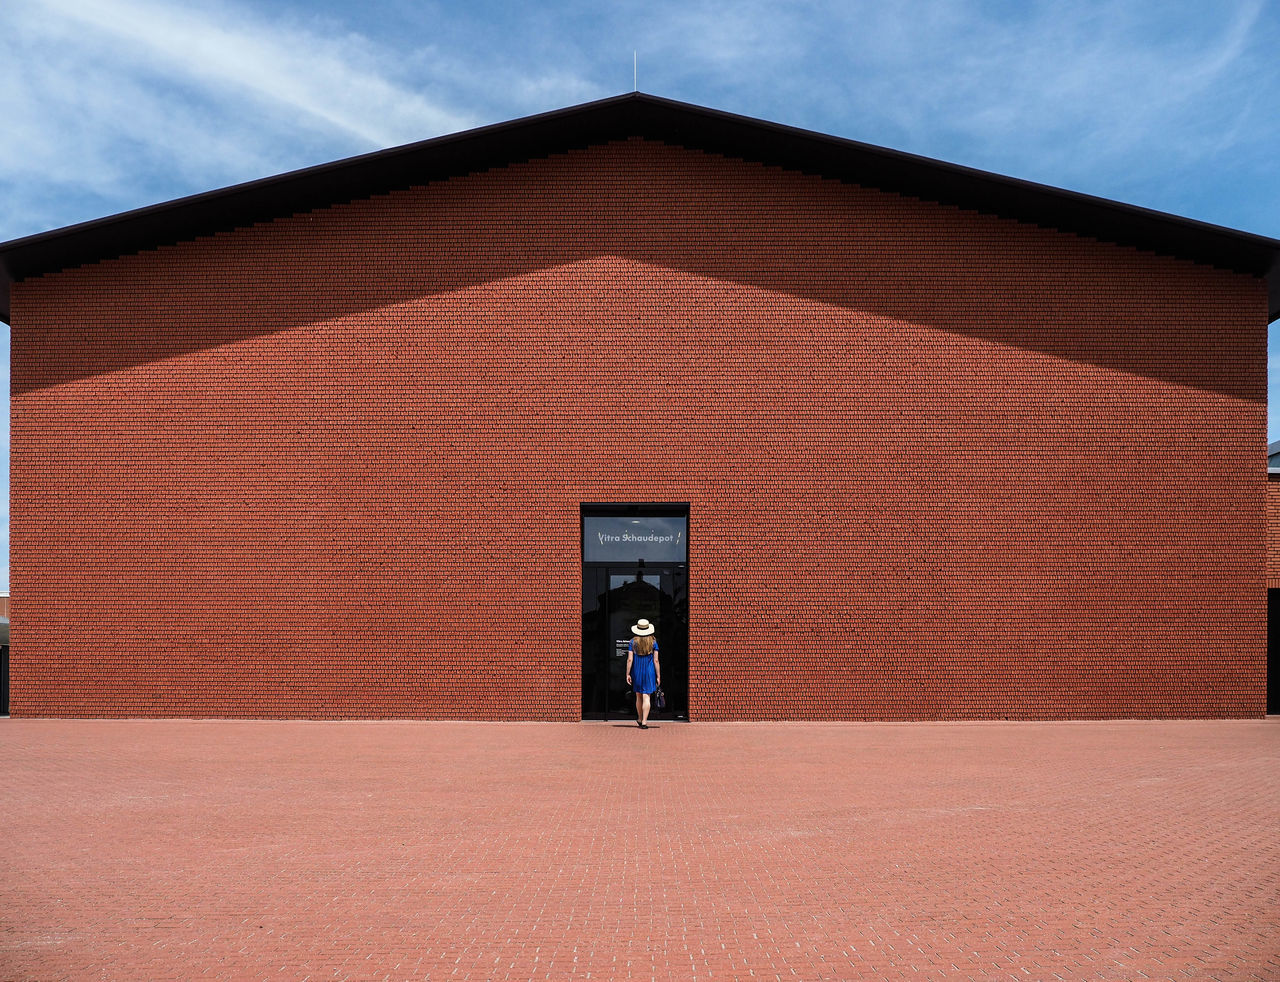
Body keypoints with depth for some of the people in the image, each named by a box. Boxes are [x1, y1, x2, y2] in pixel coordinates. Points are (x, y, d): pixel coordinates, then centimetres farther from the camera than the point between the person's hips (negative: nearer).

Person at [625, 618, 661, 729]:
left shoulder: (633, 642, -2)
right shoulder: (653, 642, -3)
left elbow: (629, 659, -6)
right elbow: (656, 660, -5)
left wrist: (628, 674, -1)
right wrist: (658, 676, 0)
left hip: (637, 671, 2)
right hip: (649, 672, -2)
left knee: (639, 696, 16)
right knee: (646, 697, -4)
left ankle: (640, 719, 30)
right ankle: (644, 722, -10)